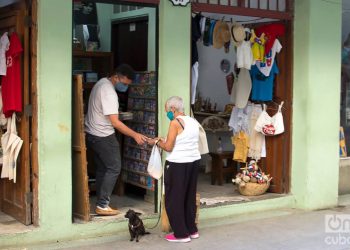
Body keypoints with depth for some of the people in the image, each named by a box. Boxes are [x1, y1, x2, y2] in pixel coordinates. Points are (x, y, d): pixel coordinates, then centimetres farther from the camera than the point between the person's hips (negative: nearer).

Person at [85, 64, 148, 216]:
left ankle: (101, 204, 17)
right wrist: (135, 135, -21)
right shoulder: (109, 92, -23)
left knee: (102, 169, 13)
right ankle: (102, 205, -1)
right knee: (114, 168, -3)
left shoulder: (102, 83, 8)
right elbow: (115, 123, -25)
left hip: (92, 134, 10)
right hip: (103, 136, -10)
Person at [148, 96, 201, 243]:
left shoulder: (175, 122, -15)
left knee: (174, 199, 3)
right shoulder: (193, 122, 10)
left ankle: (181, 234, 8)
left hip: (178, 165, -8)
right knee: (190, 197, 18)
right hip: (194, 162, 8)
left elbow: (169, 147, -15)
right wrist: (164, 141, 19)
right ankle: (192, 230, 26)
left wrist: (157, 142, 3)